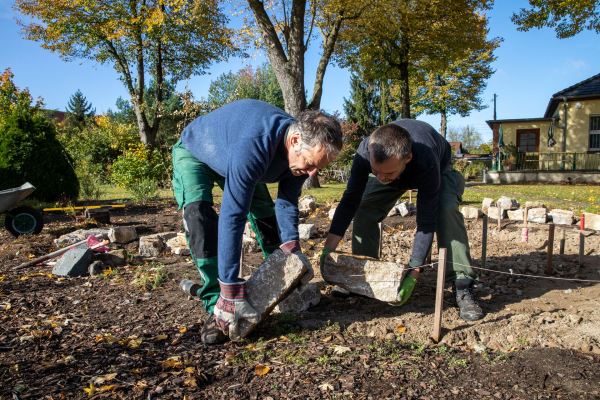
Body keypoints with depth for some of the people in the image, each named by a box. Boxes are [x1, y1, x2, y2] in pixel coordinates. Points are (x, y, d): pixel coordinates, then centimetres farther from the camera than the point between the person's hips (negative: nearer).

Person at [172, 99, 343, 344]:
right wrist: (231, 292, -46)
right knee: (198, 213, -29)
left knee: (264, 211, 1)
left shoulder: (304, 150, -22)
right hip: (193, 153, -6)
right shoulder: (252, 147, -47)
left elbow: (287, 202, -10)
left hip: (229, 154, 6)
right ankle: (218, 307, -25)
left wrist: (291, 247, -22)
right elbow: (232, 217, -48)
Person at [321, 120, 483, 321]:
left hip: (440, 168, -3)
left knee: (447, 210, -32)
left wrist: (413, 274, -44)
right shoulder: (365, 152, -38)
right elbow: (350, 201, -28)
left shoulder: (426, 164, -47)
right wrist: (329, 247, -32)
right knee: (364, 208, -15)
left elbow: (426, 223, -40)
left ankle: (462, 288, -24)